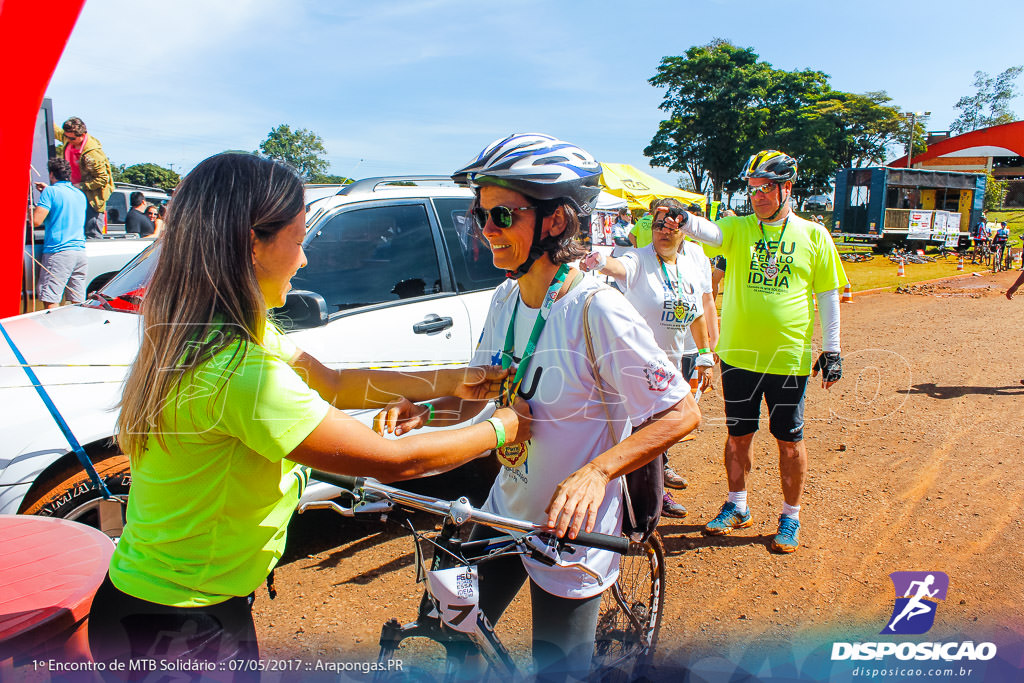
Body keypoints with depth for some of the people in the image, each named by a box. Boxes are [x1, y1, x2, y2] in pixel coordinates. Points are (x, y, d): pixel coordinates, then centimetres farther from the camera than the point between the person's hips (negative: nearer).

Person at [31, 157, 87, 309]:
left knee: (50, 302, -8)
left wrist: (31, 209, 11)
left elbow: (36, 221, -10)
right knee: (78, 303, 6)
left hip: (58, 252, -7)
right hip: (80, 252, 7)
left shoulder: (51, 191, -4)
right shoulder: (80, 194, 16)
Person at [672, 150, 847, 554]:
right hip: (738, 355, 2)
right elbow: (708, 232, -19)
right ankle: (737, 507, 31)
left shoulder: (813, 236, 1)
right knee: (738, 435, 13)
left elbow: (828, 295, 5)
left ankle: (791, 518, 26)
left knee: (789, 441, 9)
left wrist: (831, 350, 3)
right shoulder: (738, 229, 3)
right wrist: (680, 218, -40)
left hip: (790, 358, -1)